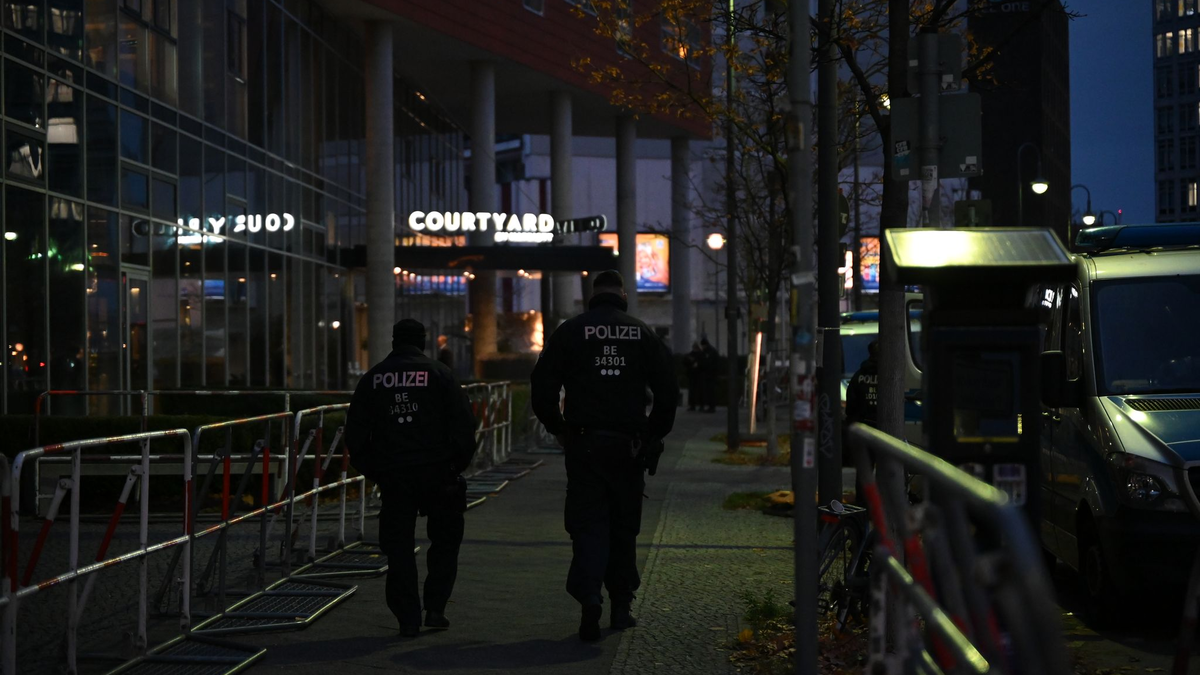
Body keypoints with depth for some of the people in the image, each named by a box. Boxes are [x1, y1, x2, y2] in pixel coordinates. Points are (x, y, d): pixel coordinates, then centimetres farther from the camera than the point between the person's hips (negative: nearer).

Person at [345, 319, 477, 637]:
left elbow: (355, 432, 8)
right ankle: (435, 607, 5)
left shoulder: (373, 378, 8)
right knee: (445, 539, 13)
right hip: (436, 472, -2)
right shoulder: (439, 374, 1)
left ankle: (407, 618, 4)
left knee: (399, 545, 7)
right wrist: (459, 463, 7)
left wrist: (370, 469, 14)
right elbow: (464, 423, -3)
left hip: (392, 476, 2)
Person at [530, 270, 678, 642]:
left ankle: (589, 596, -21)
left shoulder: (571, 331, 1)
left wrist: (558, 428, 9)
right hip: (629, 447, 1)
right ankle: (621, 605, 18)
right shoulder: (643, 334, 5)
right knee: (624, 526, 13)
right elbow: (668, 391, 3)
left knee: (588, 524, 0)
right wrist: (652, 435, 13)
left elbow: (542, 386, -3)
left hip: (584, 444, -1)